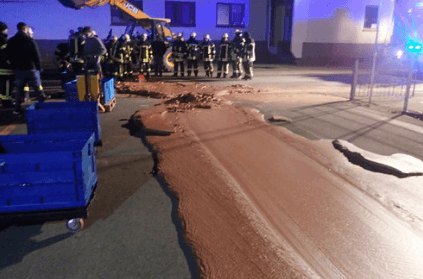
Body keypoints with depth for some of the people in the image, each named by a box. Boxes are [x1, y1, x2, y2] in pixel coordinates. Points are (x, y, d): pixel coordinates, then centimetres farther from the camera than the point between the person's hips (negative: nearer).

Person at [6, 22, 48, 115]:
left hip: (19, 69, 4)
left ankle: (17, 109, 13)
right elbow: (36, 56, -11)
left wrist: (14, 67, 16)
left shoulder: (11, 41, 4)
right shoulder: (30, 40, -10)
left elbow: (9, 56, 9)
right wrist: (39, 68, -2)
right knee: (38, 89, 5)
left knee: (19, 90, 12)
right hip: (31, 68, -4)